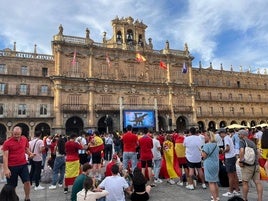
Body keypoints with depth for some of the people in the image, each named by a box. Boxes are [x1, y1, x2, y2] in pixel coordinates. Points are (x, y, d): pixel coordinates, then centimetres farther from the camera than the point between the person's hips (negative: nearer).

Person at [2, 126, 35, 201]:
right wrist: (6, 169, -18)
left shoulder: (25, 139, 1)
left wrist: (30, 154, -7)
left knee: (27, 181, 0)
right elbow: (5, 156, -12)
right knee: (12, 186, 9)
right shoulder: (7, 142, -10)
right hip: (12, 167, -3)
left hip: (23, 165, 3)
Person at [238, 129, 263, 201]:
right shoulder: (252, 142, 17)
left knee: (245, 182, 3)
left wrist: (241, 161, -16)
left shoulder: (242, 141, -7)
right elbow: (257, 153, 23)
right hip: (256, 165, 7)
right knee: (258, 182, 5)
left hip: (248, 165, -7)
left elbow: (241, 151, -24)